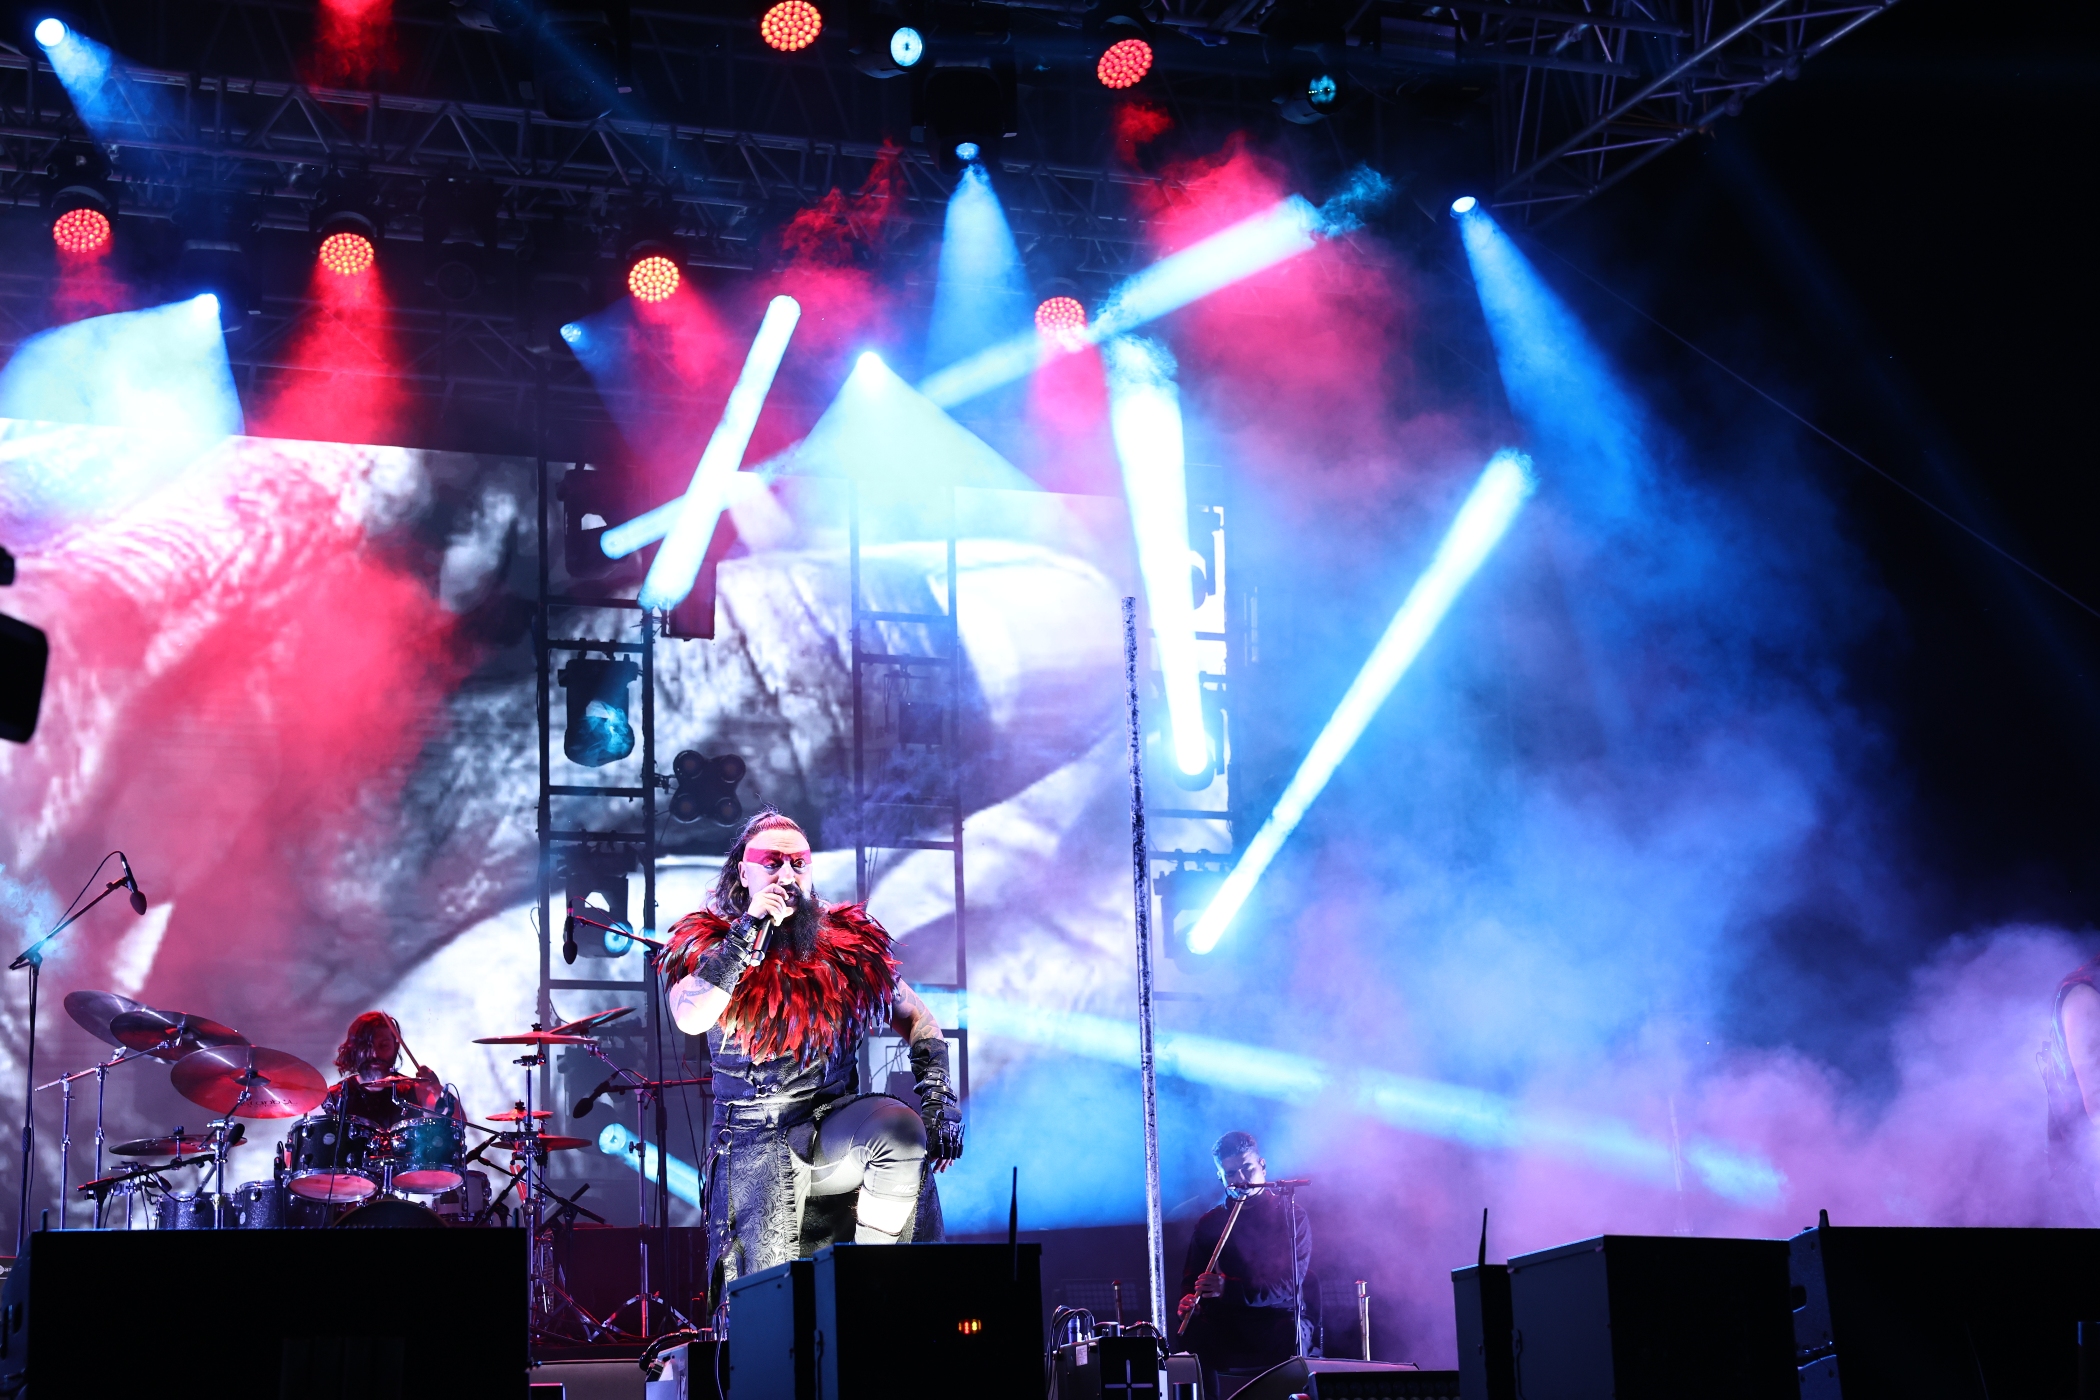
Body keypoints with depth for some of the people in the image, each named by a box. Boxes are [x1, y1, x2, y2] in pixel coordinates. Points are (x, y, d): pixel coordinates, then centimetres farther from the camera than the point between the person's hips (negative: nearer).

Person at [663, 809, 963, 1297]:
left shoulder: (851, 941, 5)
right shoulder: (707, 943, 1)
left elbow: (917, 1019, 13)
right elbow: (691, 1018, -19)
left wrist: (937, 1095, -3)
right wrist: (751, 929, -19)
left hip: (835, 1133, 1)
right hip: (755, 1143, -1)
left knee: (899, 1127, -31)